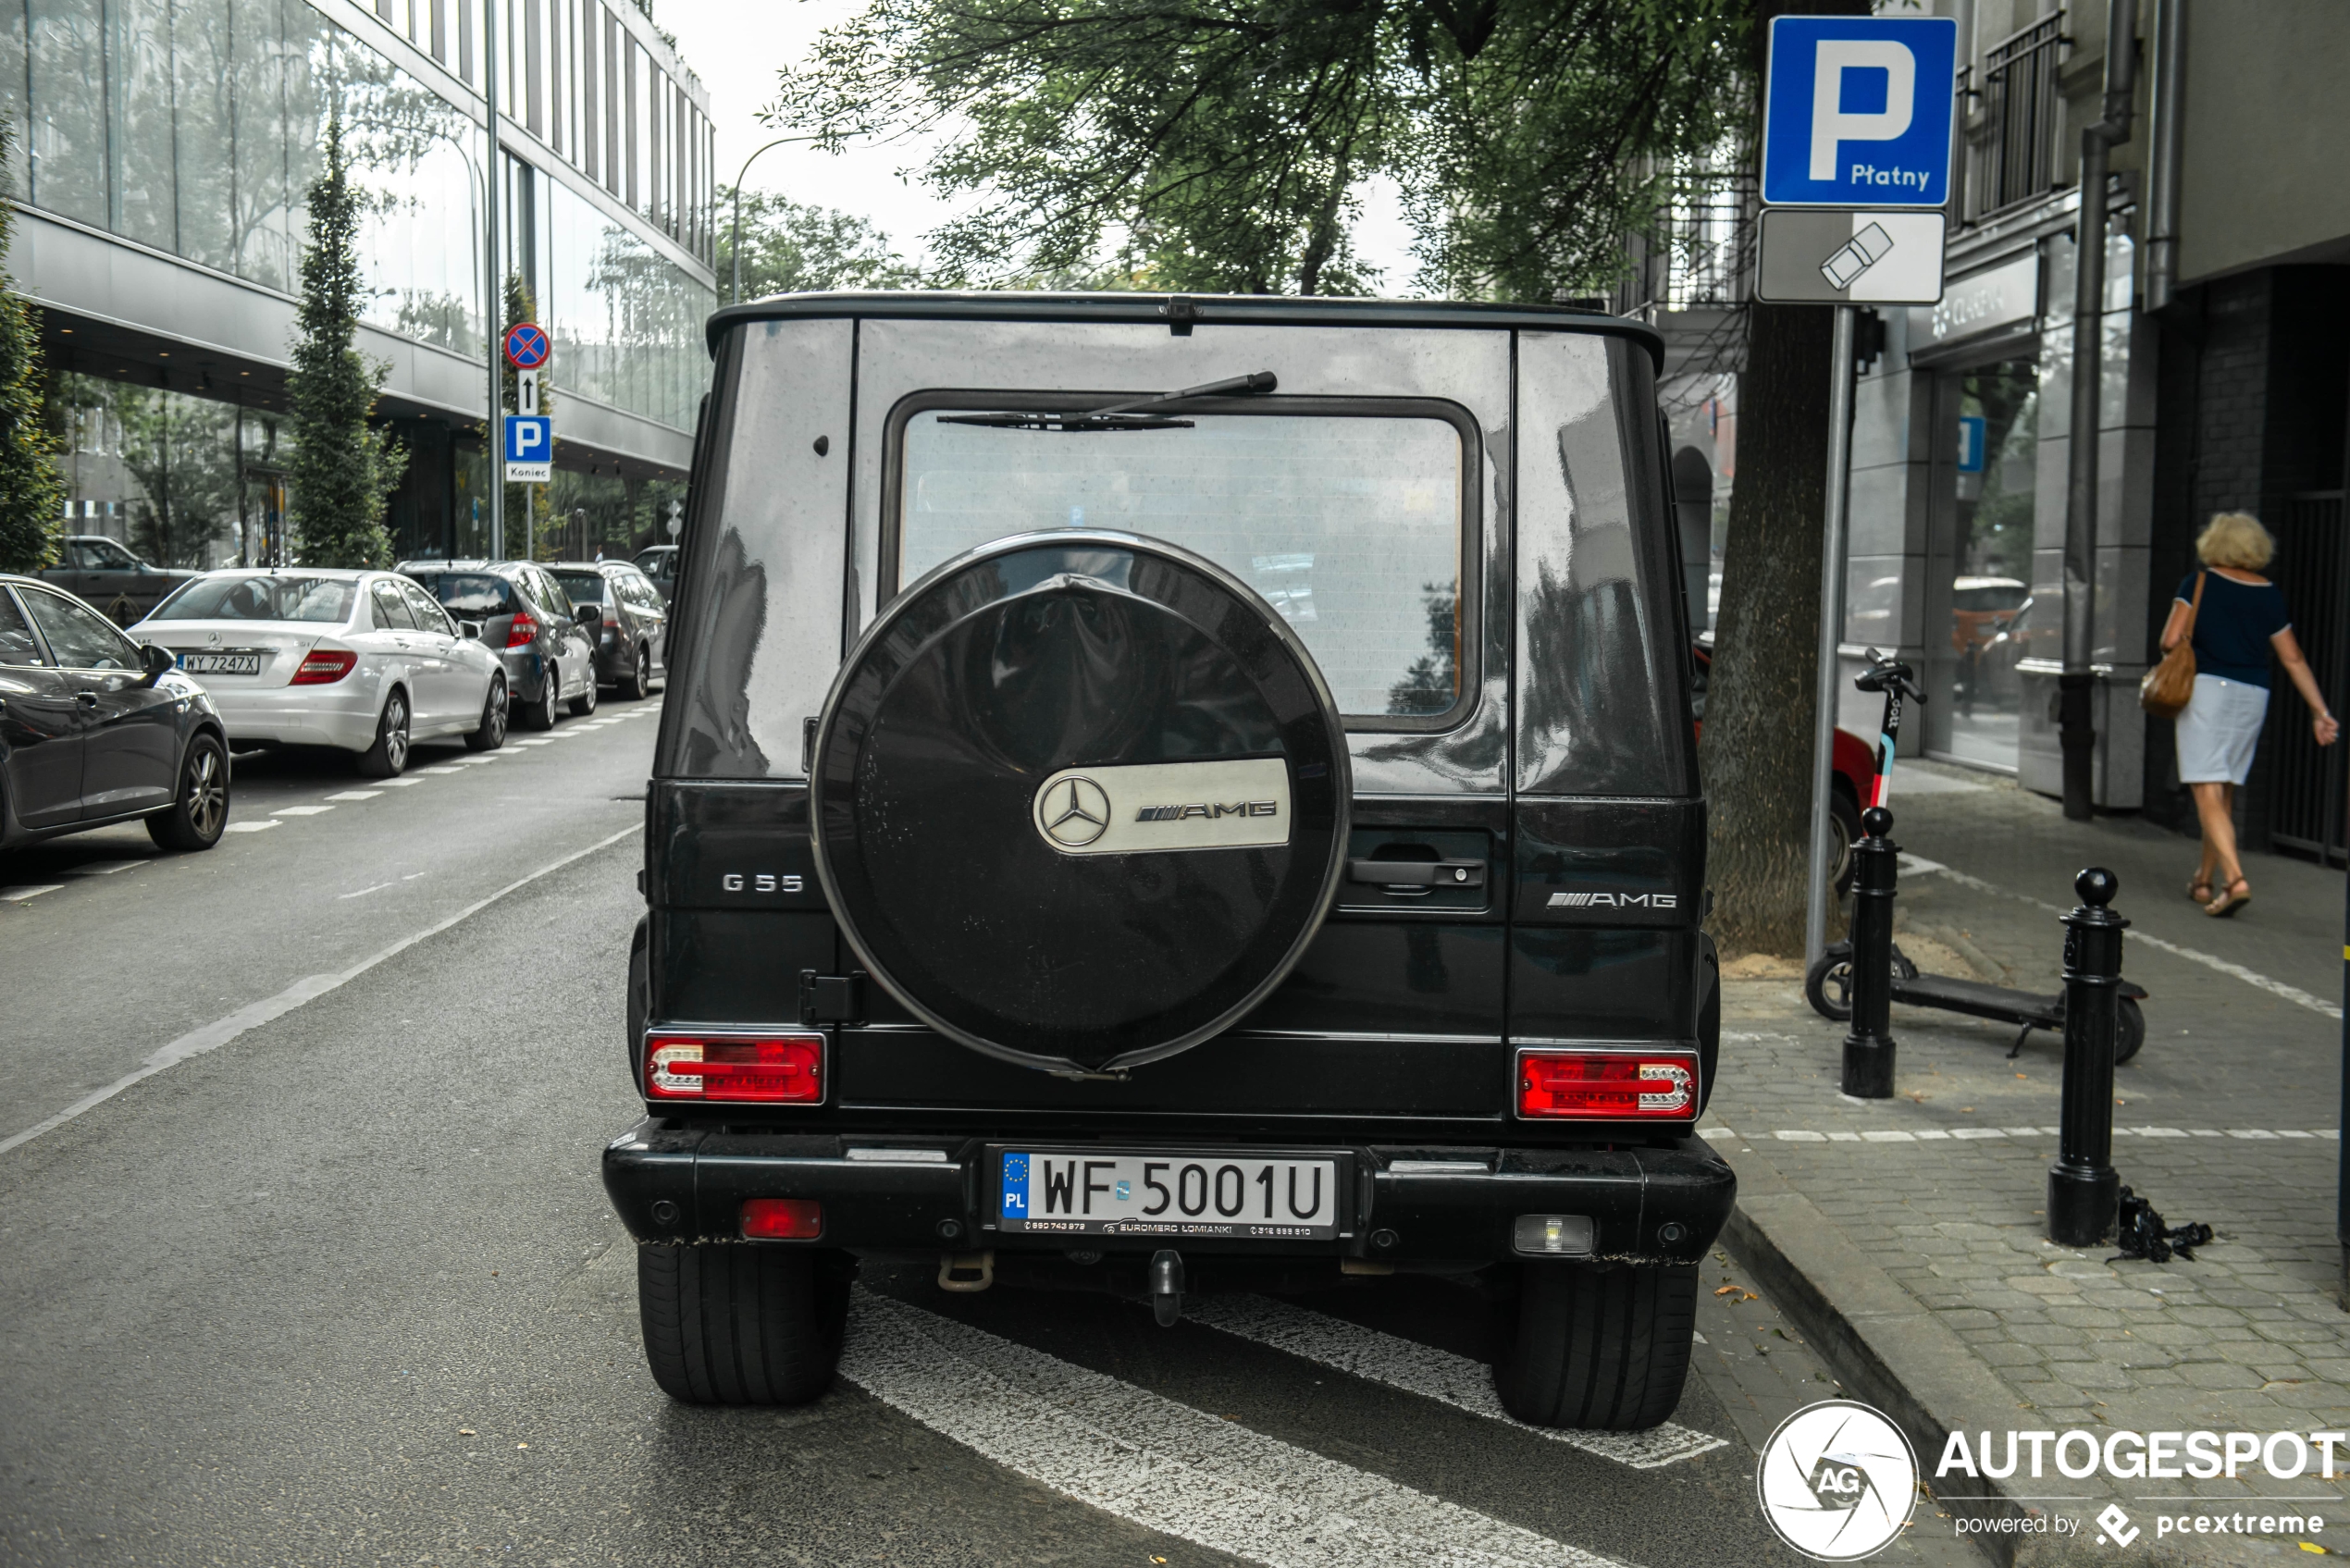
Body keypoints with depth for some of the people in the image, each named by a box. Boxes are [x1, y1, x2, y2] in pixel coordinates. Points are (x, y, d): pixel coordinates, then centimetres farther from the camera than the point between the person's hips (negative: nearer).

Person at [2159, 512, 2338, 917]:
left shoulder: (2199, 583, -3)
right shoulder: (2270, 595, 8)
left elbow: (2171, 640, -10)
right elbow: (2293, 659, 8)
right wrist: (2321, 711, 12)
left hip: (2206, 687, -5)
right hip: (2253, 696, 5)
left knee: (2208, 793, -7)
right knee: (2225, 792, 16)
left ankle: (2235, 878, -24)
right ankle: (2204, 882, 26)